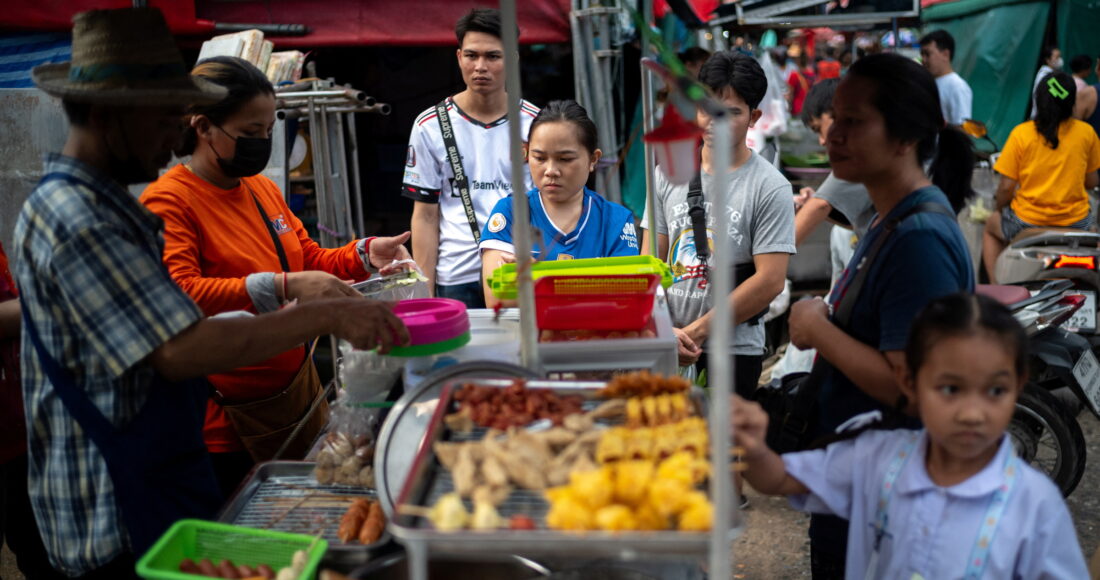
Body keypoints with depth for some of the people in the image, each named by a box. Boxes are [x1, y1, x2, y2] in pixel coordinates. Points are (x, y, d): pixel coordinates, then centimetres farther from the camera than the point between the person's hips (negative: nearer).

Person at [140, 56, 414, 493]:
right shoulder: (168, 202, -14)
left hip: (297, 393, 8)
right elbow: (179, 294, -29)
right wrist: (282, 288, -36)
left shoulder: (263, 189, 11)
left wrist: (366, 254, 2)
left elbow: (309, 259, 21)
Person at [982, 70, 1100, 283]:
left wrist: (998, 208, 10)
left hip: (1027, 223, -2)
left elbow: (1006, 187, -10)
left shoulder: (1021, 133, -12)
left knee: (991, 227, 31)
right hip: (1075, 222, 2)